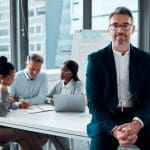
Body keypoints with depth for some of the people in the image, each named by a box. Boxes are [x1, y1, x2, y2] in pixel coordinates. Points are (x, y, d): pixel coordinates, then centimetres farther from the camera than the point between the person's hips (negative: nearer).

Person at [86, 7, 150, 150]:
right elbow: (94, 102, -4)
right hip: (106, 119, -2)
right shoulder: (96, 59, 0)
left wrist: (136, 123, -20)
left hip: (138, 118, 2)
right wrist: (114, 129, -20)